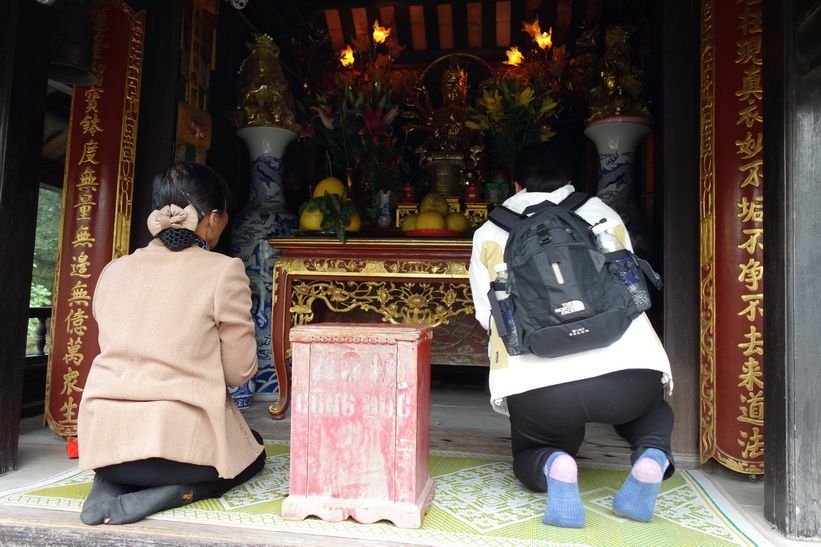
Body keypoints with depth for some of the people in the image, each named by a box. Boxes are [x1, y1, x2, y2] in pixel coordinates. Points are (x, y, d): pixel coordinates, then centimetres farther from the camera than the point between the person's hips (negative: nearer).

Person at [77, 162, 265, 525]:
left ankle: (110, 485, 6)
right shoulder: (224, 271, -9)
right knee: (254, 452, 26)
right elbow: (240, 371, -6)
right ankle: (170, 493, -2)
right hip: (176, 440, -5)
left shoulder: (113, 270, 6)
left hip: (102, 441, 5)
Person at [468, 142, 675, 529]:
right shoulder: (605, 216, 19)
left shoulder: (490, 234, 15)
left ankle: (554, 466, -6)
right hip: (626, 369, 2)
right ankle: (652, 457, 5)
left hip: (537, 385, -1)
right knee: (651, 410, 37)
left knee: (530, 457, 28)